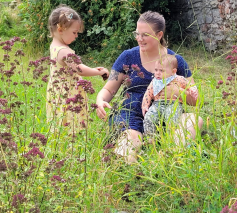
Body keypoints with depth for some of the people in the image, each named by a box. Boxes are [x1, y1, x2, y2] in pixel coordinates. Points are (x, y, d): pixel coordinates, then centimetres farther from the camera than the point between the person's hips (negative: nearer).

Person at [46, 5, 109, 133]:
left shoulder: (54, 46, 10)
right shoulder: (65, 52, -22)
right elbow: (80, 70, -23)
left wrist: (93, 69, 13)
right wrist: (99, 72, -9)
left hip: (57, 97, 10)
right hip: (68, 99, -10)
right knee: (69, 131, -8)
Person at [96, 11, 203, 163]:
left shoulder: (176, 60, 5)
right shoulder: (128, 57, 6)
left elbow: (195, 100, 5)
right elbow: (108, 90, 11)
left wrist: (177, 92, -16)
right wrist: (100, 102, -13)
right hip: (133, 115, -2)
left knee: (195, 120, -33)